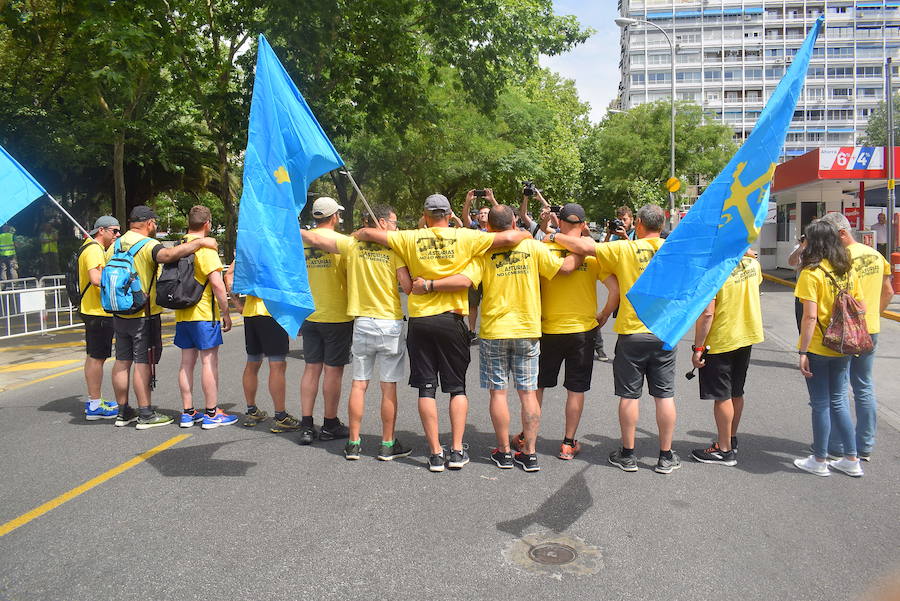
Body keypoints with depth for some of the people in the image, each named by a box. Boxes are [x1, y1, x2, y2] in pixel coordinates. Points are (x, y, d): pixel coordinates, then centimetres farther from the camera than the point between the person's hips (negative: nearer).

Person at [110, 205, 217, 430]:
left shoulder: (115, 246, 11)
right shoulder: (147, 245, -14)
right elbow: (168, 254, -36)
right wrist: (200, 242, -30)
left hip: (119, 314, 8)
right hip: (144, 315, -7)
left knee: (122, 361, 12)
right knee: (143, 362, -3)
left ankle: (123, 412, 21)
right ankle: (145, 415, 2)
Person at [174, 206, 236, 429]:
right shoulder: (205, 247, -12)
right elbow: (217, 284, -18)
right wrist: (226, 313, -11)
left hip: (182, 315, 7)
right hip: (204, 314, -7)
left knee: (186, 363, 11)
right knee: (209, 362, -2)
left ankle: (188, 413, 16)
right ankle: (212, 413, 3)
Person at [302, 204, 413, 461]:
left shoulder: (353, 245, 3)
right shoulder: (394, 249, -7)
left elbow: (315, 240, 9)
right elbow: (409, 287, -12)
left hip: (362, 322, 3)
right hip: (390, 324, -3)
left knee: (358, 384, 9)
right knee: (389, 387, 4)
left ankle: (353, 443, 15)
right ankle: (388, 445, 13)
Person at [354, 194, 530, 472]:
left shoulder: (411, 239, 0)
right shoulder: (464, 237, -4)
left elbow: (368, 233, 2)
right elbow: (508, 237, -7)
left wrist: (360, 234, 25)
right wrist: (524, 234, 14)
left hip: (420, 321, 1)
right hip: (452, 321, 0)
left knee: (427, 388, 7)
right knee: (457, 387, 12)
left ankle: (435, 453, 9)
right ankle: (457, 450, 11)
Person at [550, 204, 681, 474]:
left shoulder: (624, 249, -8)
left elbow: (584, 247, -8)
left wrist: (555, 236, 5)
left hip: (632, 332, -2)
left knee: (629, 394, 7)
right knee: (664, 395, 8)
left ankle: (627, 454, 16)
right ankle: (666, 456, 16)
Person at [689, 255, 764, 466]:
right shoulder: (753, 263, 0)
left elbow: (707, 313, -24)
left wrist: (698, 348, -17)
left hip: (720, 341, -7)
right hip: (747, 336, 8)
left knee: (722, 396, 3)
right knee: (736, 393, 19)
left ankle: (725, 450, 12)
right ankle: (732, 440, 32)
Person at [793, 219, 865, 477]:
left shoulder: (811, 273, -15)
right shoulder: (849, 271, 4)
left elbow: (810, 316, -19)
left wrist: (802, 352, -15)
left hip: (818, 349, -6)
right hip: (842, 349, 6)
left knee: (821, 404, 5)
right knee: (839, 402, 17)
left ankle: (819, 461, 18)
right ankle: (852, 460, 23)